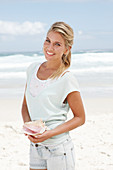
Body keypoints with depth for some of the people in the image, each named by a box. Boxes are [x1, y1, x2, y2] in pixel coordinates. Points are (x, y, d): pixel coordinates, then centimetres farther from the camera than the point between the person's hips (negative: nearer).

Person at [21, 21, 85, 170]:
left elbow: (80, 118, -7)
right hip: (35, 146, 5)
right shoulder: (33, 69, 4)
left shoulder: (67, 79, -12)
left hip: (58, 148, -5)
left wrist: (51, 133, -17)